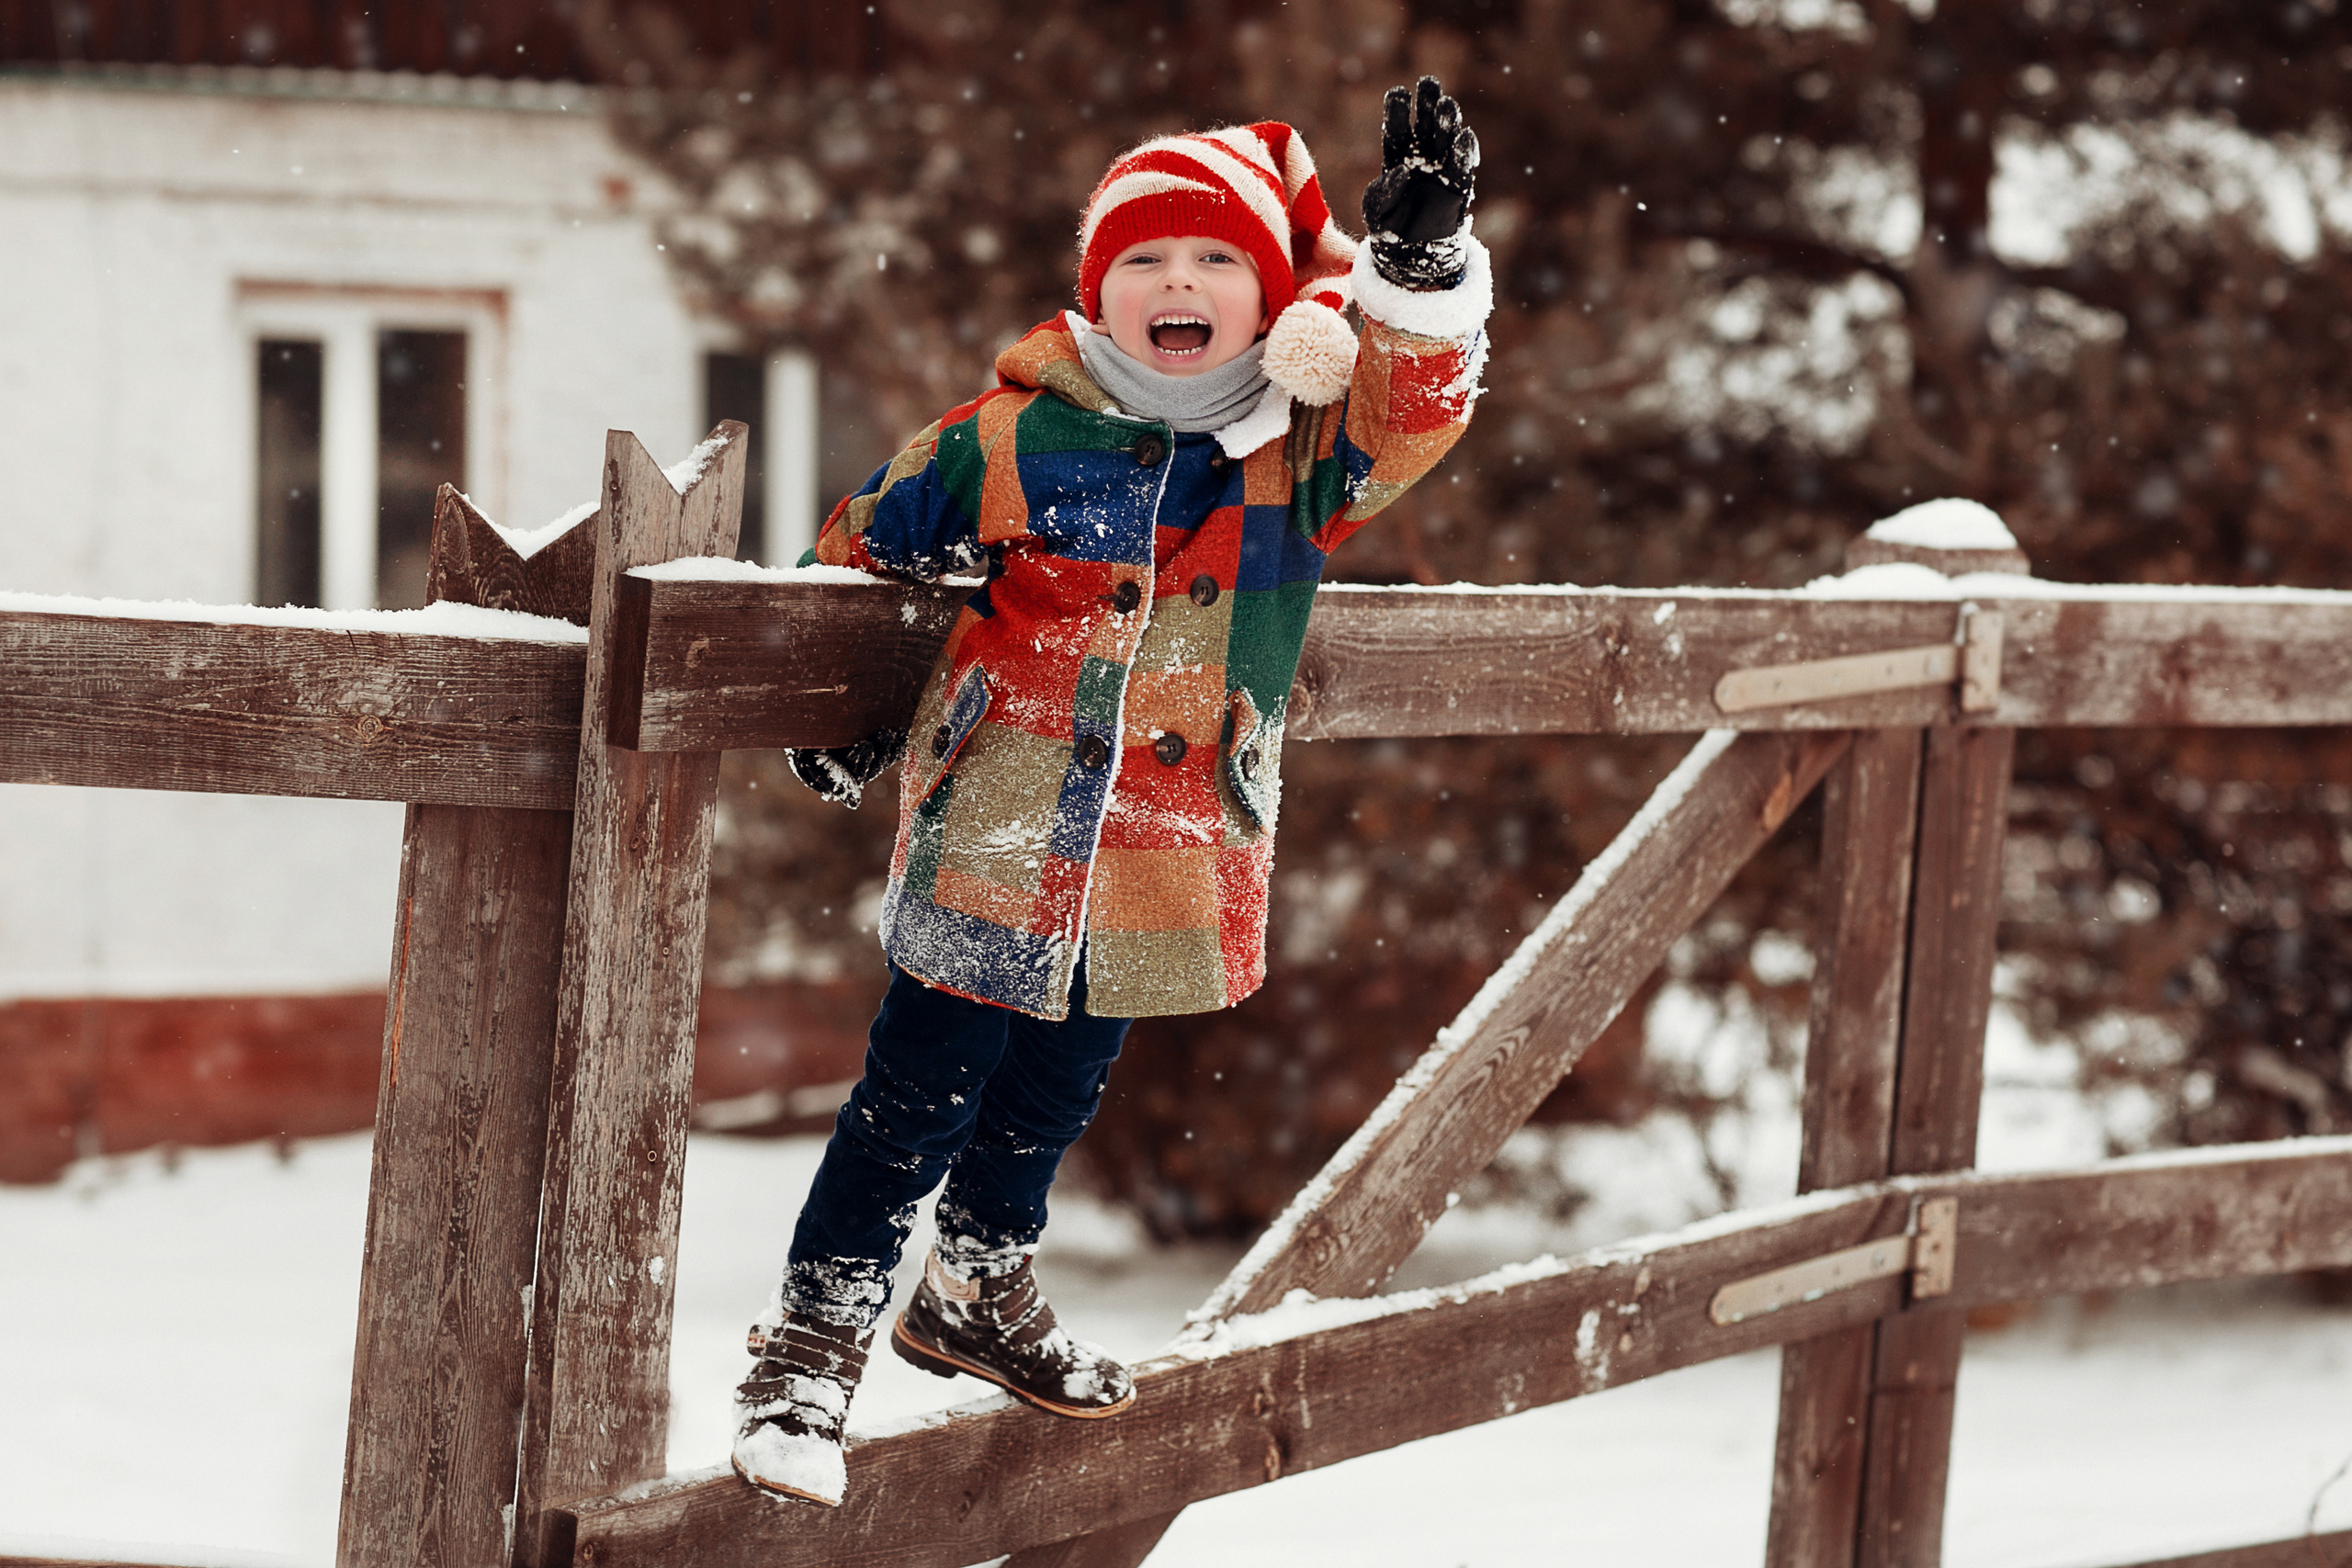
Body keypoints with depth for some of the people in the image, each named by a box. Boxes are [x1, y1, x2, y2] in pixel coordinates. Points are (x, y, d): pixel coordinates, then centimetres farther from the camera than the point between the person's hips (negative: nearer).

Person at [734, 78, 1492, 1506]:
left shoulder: (1301, 454, 0)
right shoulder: (1013, 439, -5)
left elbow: (1411, 406, -19)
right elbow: (870, 542, 9)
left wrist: (1419, 259, -35)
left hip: (1169, 858, 3)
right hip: (994, 839, -3)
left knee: (1055, 1094, 20)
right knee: (924, 1094, -1)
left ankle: (980, 1292, 42)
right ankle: (814, 1346, 9)